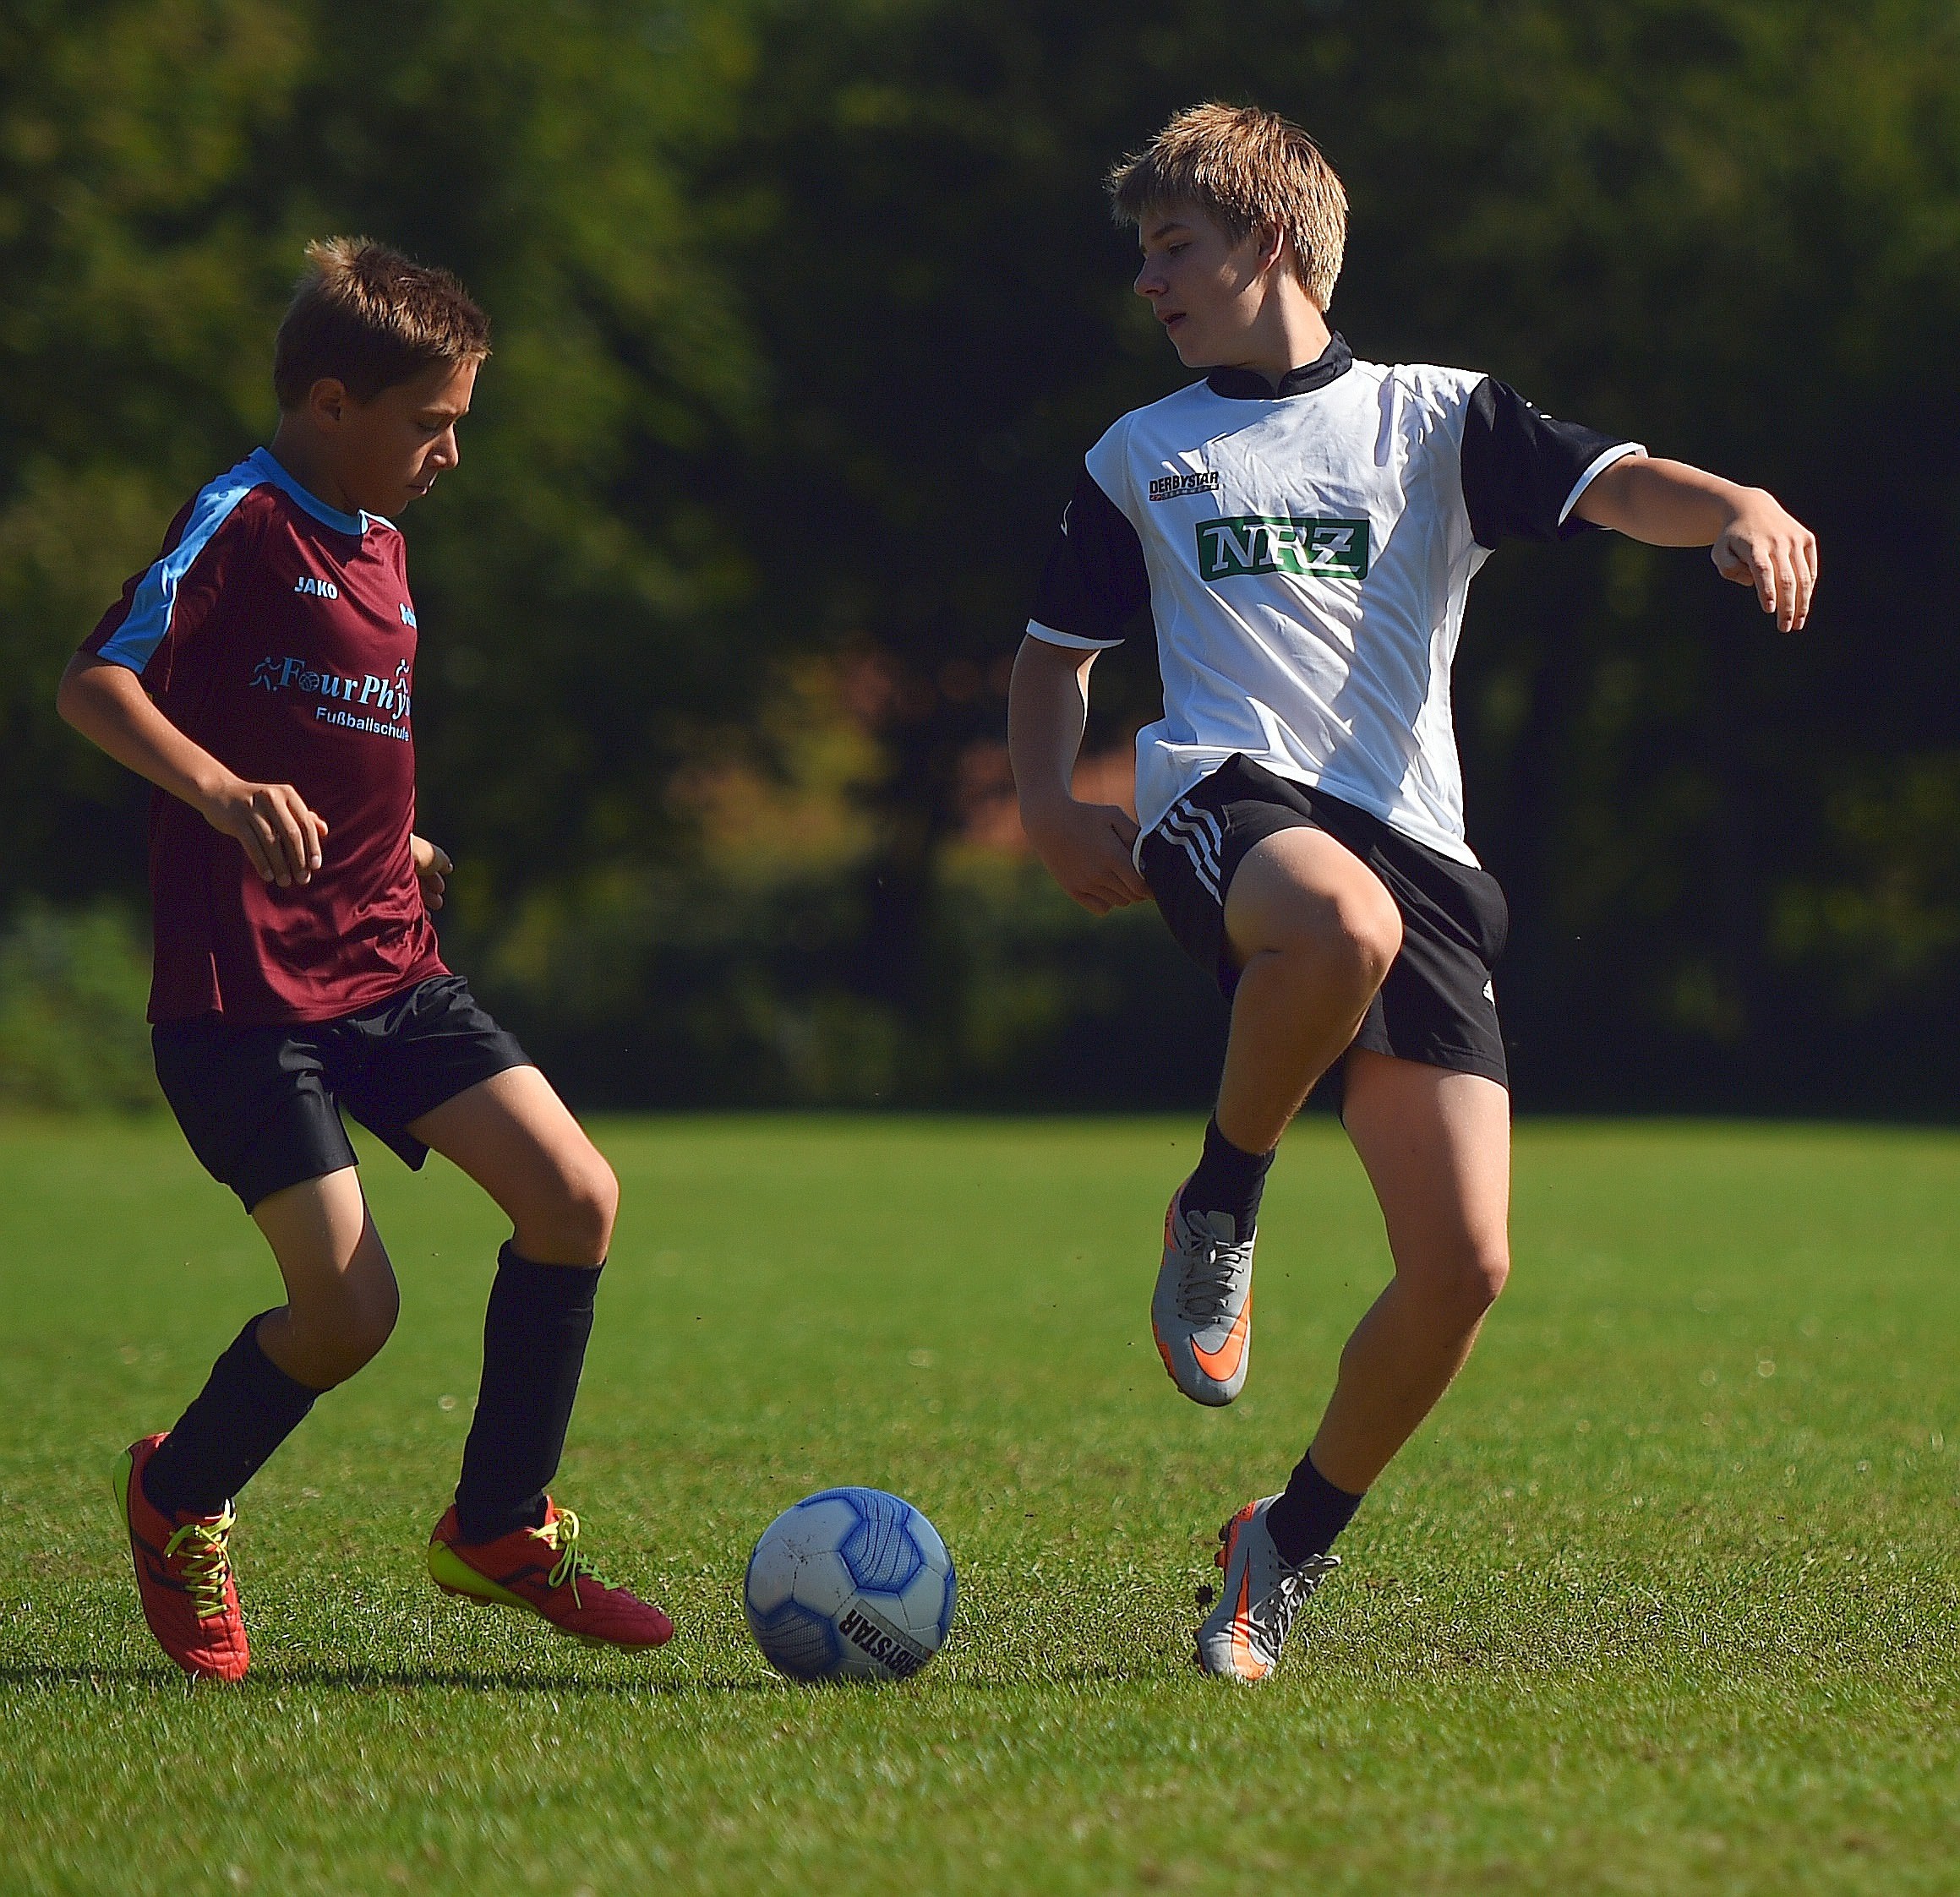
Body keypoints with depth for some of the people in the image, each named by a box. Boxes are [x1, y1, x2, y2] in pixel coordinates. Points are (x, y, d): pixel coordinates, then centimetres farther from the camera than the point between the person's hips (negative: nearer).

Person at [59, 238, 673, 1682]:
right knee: (350, 1306, -12)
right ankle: (177, 1501, 18)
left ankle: (501, 1530, 9)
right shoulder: (238, 523, -10)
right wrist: (224, 795, -34)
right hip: (244, 988, -8)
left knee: (576, 1196, -8)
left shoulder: (381, 546, 16)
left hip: (385, 967, 8)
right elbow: (95, 682, -21)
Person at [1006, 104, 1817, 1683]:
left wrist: (1742, 512, -23)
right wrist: (1049, 803, 12)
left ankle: (1288, 1551, 11)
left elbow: (1619, 486, 1)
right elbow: (1059, 645, 33)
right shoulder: (1140, 458, 23)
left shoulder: (1433, 419, 15)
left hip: (1417, 849, 1)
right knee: (1344, 923, -42)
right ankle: (1219, 1211, -16)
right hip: (1229, 796, -1)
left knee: (1465, 1264, -11)